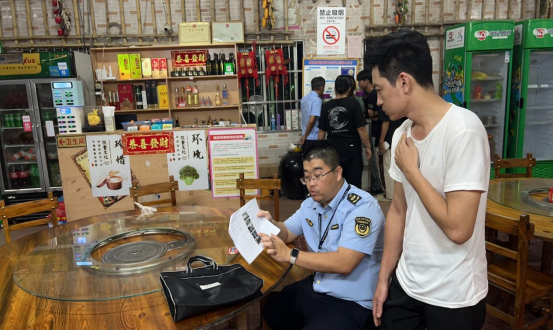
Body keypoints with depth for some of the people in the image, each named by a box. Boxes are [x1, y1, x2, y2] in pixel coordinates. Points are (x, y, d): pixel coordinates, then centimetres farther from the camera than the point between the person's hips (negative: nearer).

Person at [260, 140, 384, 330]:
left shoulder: (362, 207, -23)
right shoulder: (311, 204, 4)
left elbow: (344, 263, -30)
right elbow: (288, 233, 16)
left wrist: (290, 255, -32)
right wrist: (271, 224, -8)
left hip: (351, 302, -8)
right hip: (316, 289, 8)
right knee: (271, 310, 14)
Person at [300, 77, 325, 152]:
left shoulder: (304, 98, 8)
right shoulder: (317, 100, -16)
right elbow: (312, 120, -21)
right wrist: (305, 136, -12)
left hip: (306, 138, 8)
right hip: (314, 138, -8)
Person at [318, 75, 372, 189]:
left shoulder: (327, 106, 3)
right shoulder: (353, 103, -6)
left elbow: (322, 131, 5)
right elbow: (361, 128, -10)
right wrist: (368, 147, -1)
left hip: (333, 149, 3)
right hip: (351, 148, -3)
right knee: (353, 182, 5)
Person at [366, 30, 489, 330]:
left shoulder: (462, 130, -22)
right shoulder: (402, 134, 0)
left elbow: (457, 229, -27)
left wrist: (411, 170, -18)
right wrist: (383, 278, 10)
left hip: (452, 297, -6)